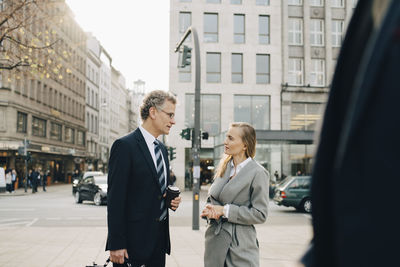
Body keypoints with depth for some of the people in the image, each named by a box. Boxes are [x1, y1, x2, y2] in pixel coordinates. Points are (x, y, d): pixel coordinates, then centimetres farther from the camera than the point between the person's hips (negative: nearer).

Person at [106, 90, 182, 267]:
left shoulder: (162, 149, 14)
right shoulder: (124, 146, -11)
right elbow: (115, 199, -16)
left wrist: (171, 200, 2)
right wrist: (116, 244, -19)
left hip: (160, 239, 8)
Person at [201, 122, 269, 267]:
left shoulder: (258, 173, -11)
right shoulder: (223, 166, 9)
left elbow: (260, 214, -12)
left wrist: (224, 210, -14)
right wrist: (211, 210, -6)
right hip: (215, 241, 6)